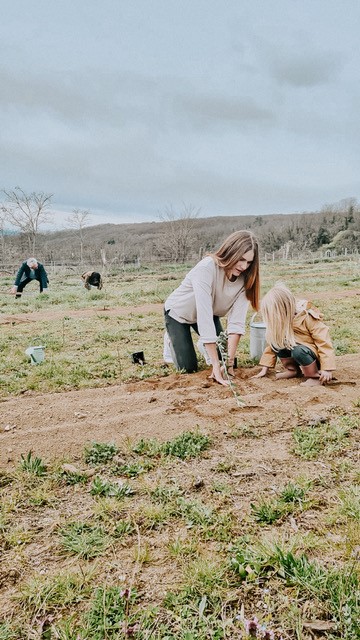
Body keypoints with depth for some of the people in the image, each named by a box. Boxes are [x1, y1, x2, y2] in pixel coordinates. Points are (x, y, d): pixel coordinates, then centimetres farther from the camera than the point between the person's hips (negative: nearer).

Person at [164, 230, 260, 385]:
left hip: (210, 314, 5)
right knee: (188, 368, -4)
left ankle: (206, 344, 30)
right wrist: (216, 364, -45)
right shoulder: (206, 269, -39)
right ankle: (174, 340, 25)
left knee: (224, 355, 0)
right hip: (179, 313, -4)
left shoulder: (244, 278, -23)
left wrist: (229, 361, -34)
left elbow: (236, 322, -27)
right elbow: (204, 317, -43)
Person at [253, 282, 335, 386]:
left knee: (298, 351, -36)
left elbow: (323, 342, -23)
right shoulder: (280, 321, -5)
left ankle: (315, 377, -16)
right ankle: (292, 369, -1)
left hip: (316, 357, -6)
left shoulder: (308, 317, -23)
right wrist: (264, 369, -2)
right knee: (277, 342, -15)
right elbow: (272, 344, 0)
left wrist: (327, 369, -28)